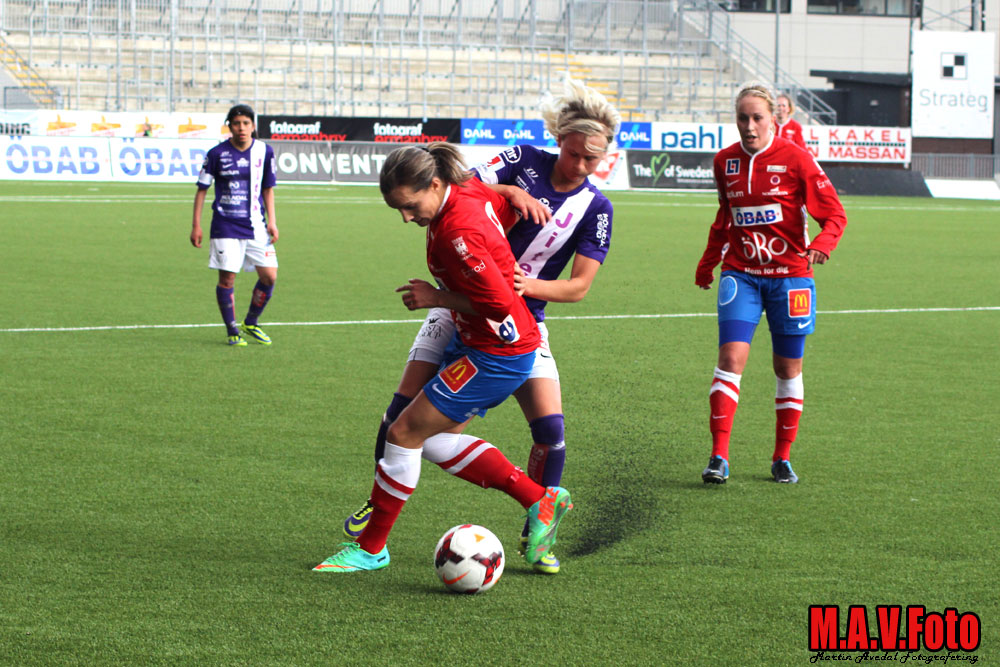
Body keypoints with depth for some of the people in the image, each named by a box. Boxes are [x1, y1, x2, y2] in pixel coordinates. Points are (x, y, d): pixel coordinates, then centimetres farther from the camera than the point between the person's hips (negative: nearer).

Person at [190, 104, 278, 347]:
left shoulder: (264, 151, 2)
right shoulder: (217, 154, -6)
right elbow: (202, 189, 1)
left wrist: (272, 222, 6)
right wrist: (196, 225, -1)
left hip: (256, 225, 3)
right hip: (226, 226, -3)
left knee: (269, 276, -2)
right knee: (227, 278, -5)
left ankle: (250, 324, 19)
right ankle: (232, 331, 10)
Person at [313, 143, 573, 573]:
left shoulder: (458, 233, -30)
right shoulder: (469, 190, -4)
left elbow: (498, 303, -27)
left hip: (498, 355, -10)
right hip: (473, 342, 10)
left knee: (405, 433, -5)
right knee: (436, 442, 14)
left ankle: (371, 549, 9)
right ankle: (539, 500, 20)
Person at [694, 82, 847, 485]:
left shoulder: (794, 159, -7)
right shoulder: (725, 161, 5)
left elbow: (835, 215, -8)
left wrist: (821, 245, -27)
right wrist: (708, 263, 28)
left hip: (789, 274, -2)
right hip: (740, 274, 2)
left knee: (788, 368, 5)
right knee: (731, 357, -14)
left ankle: (782, 458, 19)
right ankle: (719, 458, -15)